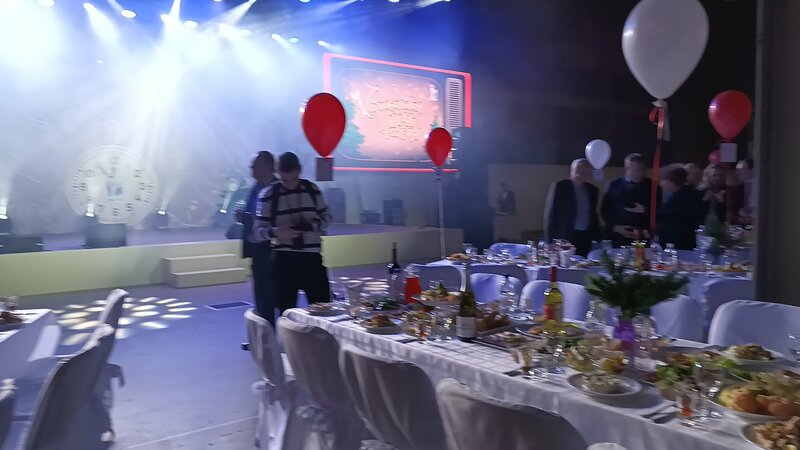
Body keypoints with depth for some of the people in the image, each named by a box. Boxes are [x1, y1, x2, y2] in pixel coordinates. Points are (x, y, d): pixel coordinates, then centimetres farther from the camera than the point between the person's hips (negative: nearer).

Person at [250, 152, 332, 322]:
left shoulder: (312, 189, 5)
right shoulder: (268, 195, -3)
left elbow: (326, 218, 14)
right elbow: (257, 232, -3)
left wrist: (311, 226, -8)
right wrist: (276, 232, -25)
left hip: (312, 257, 2)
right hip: (284, 259, -2)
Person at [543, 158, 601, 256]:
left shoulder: (593, 190, 11)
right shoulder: (559, 186, -3)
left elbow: (593, 215, 18)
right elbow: (550, 214, -4)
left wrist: (596, 237, 12)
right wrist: (550, 240, -8)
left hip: (586, 238, 4)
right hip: (565, 237, -4)